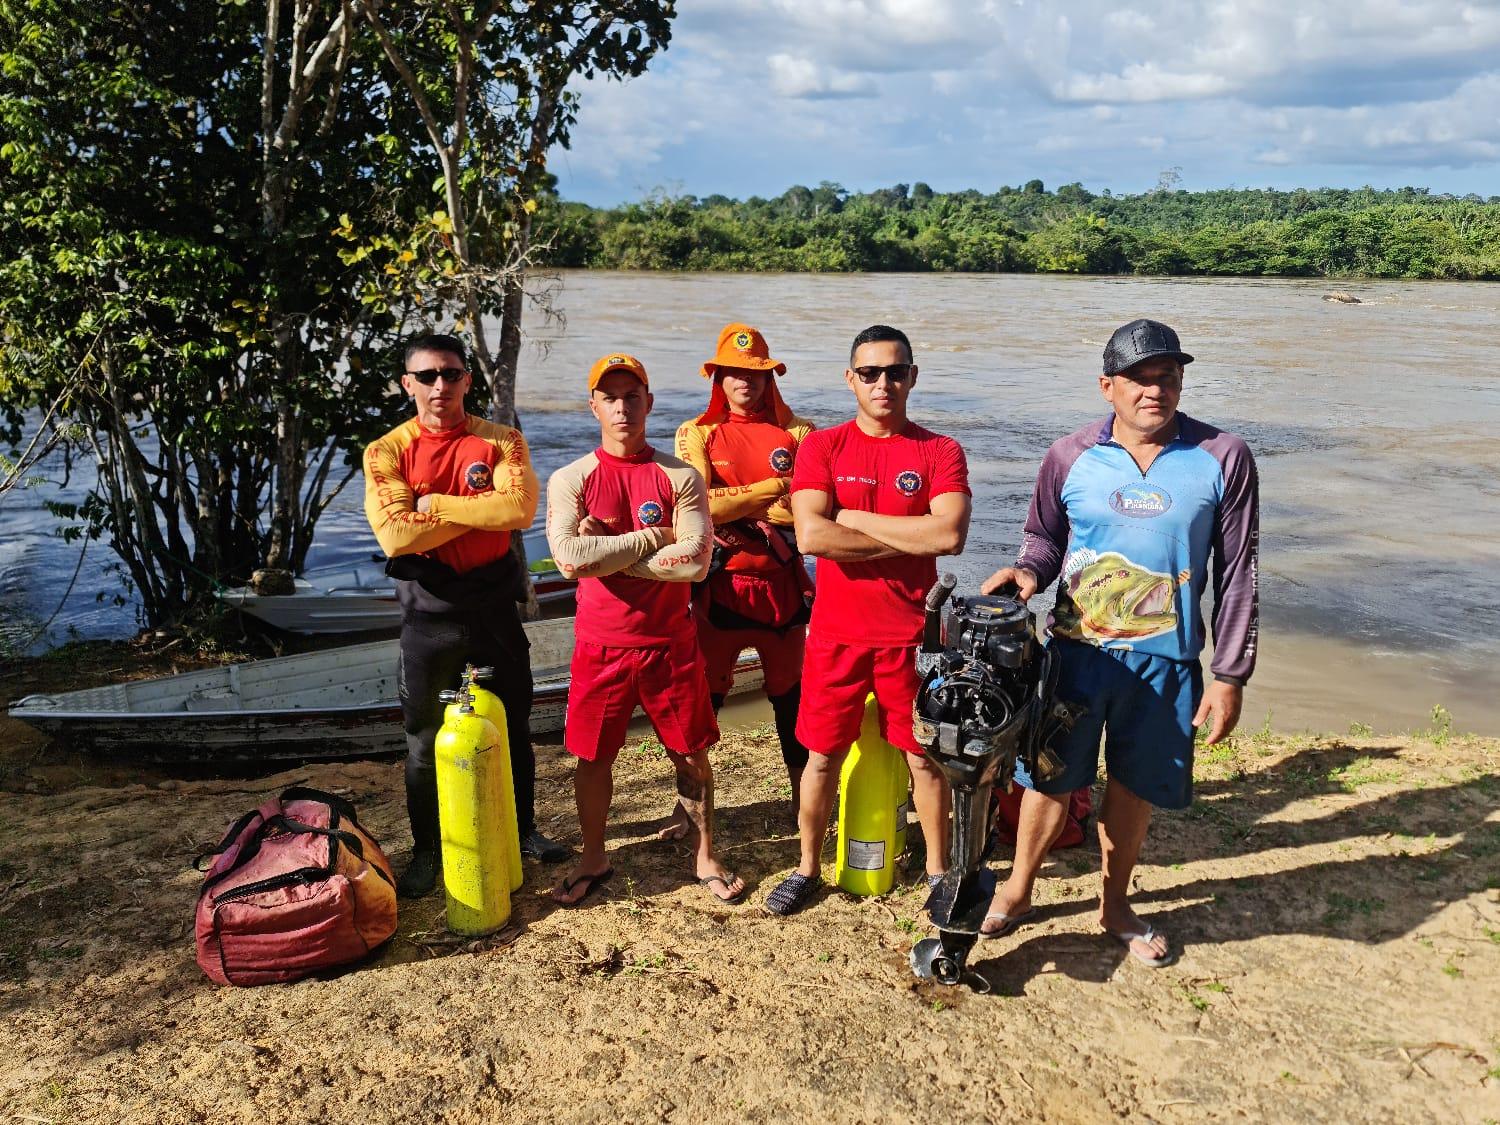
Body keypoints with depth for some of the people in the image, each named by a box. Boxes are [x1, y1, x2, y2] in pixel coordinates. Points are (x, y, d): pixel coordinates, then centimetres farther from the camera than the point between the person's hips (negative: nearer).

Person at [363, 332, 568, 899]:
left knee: (512, 725, 15)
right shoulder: (387, 451, -4)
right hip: (428, 609, -1)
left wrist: (437, 503, -16)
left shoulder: (502, 441, -2)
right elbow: (395, 533, -19)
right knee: (425, 737, 9)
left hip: (493, 601, 1)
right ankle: (427, 851, 25)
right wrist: (479, 511, -15)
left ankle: (523, 828, 34)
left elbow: (519, 508, -20)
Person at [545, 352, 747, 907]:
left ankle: (706, 859, 28)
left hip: (671, 642, 0)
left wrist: (604, 553, -15)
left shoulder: (681, 478, -2)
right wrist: (652, 537, -14)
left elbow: (695, 562, -15)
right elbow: (569, 557, -19)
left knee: (691, 754, 9)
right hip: (601, 645, 0)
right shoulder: (570, 480, -2)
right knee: (593, 757, 11)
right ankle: (593, 860, 31)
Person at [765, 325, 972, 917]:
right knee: (823, 754, 10)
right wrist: (911, 538, -13)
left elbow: (950, 535, -18)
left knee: (926, 756, 10)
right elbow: (811, 536, -15)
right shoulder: (821, 447, 0)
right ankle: (807, 867, 28)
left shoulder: (940, 452, -1)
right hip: (835, 632, 1)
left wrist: (853, 518, -14)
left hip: (911, 634, 0)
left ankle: (937, 869, 28)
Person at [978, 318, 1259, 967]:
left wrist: (1230, 675, -2)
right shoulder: (1070, 457, -3)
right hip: (1076, 648, 0)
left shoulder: (1223, 460, -5)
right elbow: (1044, 534, 12)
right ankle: (1018, 890, 31)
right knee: (1051, 774, 9)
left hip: (1165, 660, 0)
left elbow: (1236, 574, -1)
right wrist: (1029, 572, -12)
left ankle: (1115, 905, 35)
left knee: (1135, 785, 13)